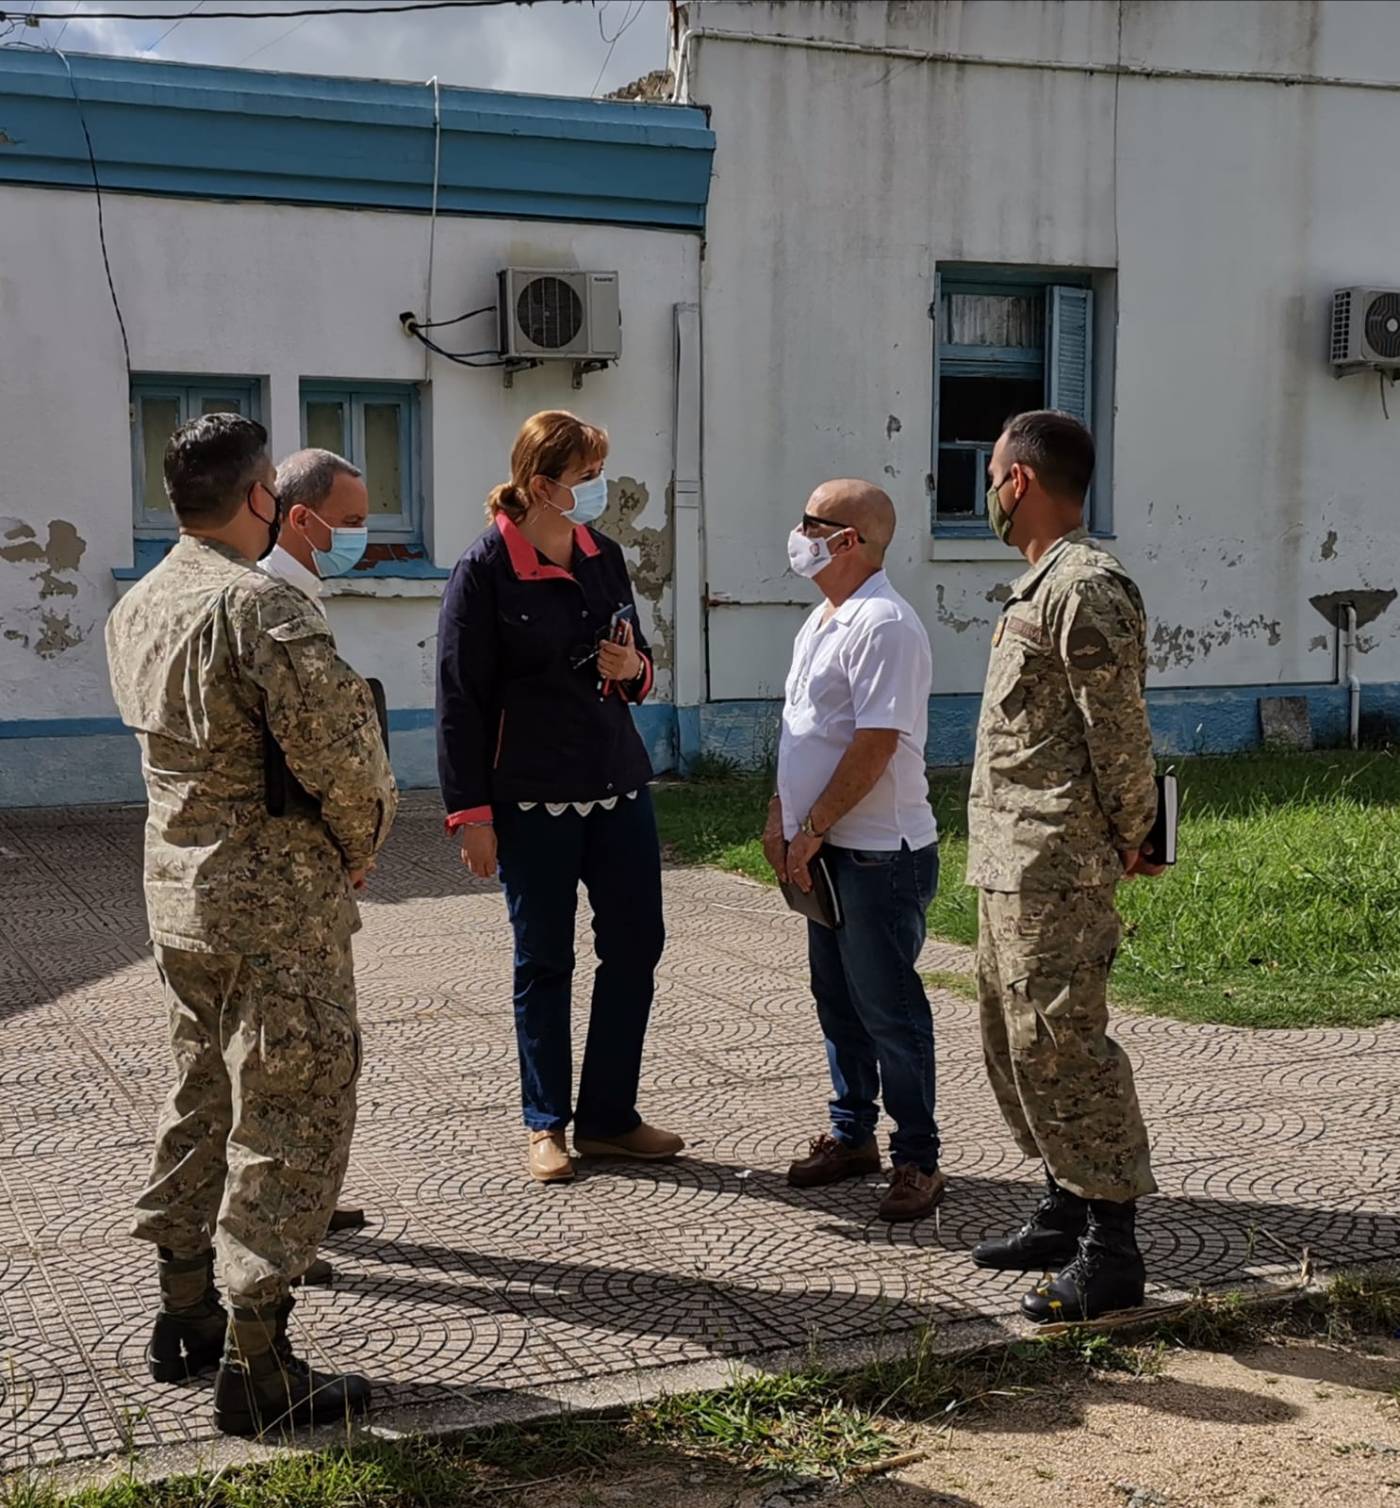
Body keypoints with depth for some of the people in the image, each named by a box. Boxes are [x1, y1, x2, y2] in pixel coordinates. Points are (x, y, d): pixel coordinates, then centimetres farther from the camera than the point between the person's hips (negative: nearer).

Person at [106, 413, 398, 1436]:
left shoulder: (139, 606, 8)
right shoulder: (258, 602, -20)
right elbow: (334, 737, -25)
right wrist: (363, 836, -7)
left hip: (180, 891, 9)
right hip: (278, 903, -9)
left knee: (205, 1100, 21)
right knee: (288, 1122, -1)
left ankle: (184, 1315, 33)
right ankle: (256, 1369, 5)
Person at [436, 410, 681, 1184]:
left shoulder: (604, 556, 7)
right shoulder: (485, 570, -10)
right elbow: (460, 697, -10)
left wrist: (634, 669, -6)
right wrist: (471, 813, -13)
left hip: (618, 785, 6)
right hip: (532, 799, -6)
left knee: (635, 946, 7)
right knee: (544, 961, 5)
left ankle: (609, 1118, 21)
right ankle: (546, 1124, 21)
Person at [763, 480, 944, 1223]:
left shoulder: (882, 624, -19)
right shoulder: (822, 621, 13)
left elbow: (875, 745, -23)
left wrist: (811, 829, -17)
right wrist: (780, 815, 10)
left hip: (880, 853, -10)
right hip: (828, 851, 10)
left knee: (888, 1008, -2)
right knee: (837, 998, 17)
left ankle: (917, 1159, 10)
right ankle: (852, 1134, 30)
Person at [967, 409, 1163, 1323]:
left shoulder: (1086, 587, -16)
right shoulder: (1043, 585, 16)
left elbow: (1121, 732, -17)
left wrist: (1130, 839, -8)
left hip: (1057, 870, -11)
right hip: (1012, 866, 11)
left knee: (1060, 1048, -7)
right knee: (1014, 1045, 16)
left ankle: (1112, 1255, 2)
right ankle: (1067, 1214, 29)